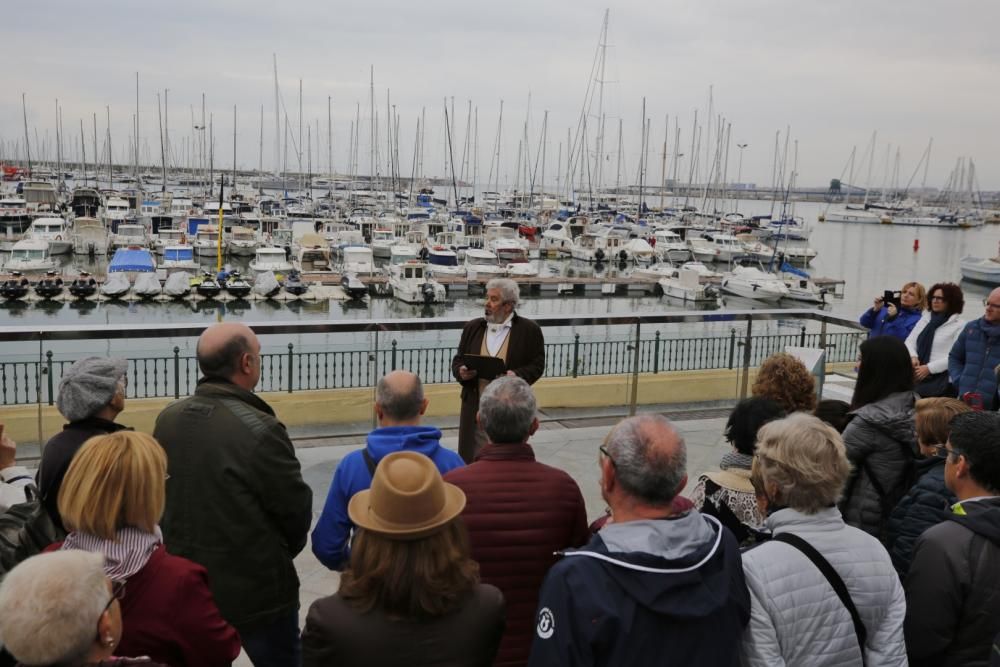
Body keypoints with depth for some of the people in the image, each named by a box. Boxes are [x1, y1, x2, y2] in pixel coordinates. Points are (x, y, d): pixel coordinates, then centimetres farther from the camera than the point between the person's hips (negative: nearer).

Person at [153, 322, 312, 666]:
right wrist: (282, 552, 7)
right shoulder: (260, 430, -23)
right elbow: (296, 509, -14)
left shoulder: (167, 419, -4)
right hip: (257, 589, -6)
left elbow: (160, 494, 6)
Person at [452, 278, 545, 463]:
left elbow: (537, 365, -1)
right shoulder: (472, 327, 9)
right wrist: (461, 372, -9)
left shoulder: (529, 330, -2)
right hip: (476, 407, 3)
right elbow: (458, 360, 14)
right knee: (472, 459, 6)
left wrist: (517, 375, -19)